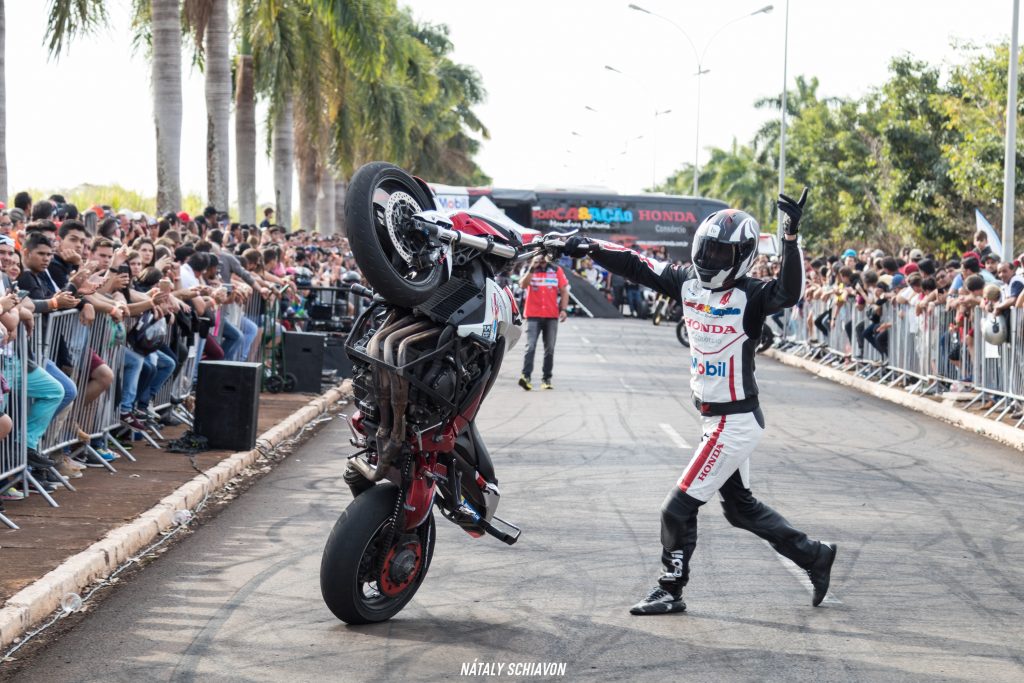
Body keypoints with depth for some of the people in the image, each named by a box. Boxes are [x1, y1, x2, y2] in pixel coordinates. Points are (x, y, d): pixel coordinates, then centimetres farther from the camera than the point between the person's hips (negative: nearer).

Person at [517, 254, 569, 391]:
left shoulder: (556, 270, 9)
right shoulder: (530, 270, 6)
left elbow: (564, 290, 8)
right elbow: (523, 285, -12)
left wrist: (564, 309, -3)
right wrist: (532, 269, -18)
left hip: (552, 315, 2)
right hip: (533, 315, -2)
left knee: (549, 349, 7)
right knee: (530, 346, -15)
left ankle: (546, 378, 13)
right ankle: (526, 376, -23)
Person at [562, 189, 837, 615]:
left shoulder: (749, 296, -17)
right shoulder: (689, 283, 3)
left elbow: (789, 293, -36)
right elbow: (637, 266, 7)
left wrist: (790, 236, -45)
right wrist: (591, 247, -3)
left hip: (735, 422, -8)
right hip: (716, 419, 8)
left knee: (679, 508, -2)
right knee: (741, 508, 21)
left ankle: (670, 591, 15)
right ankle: (814, 556, 34)